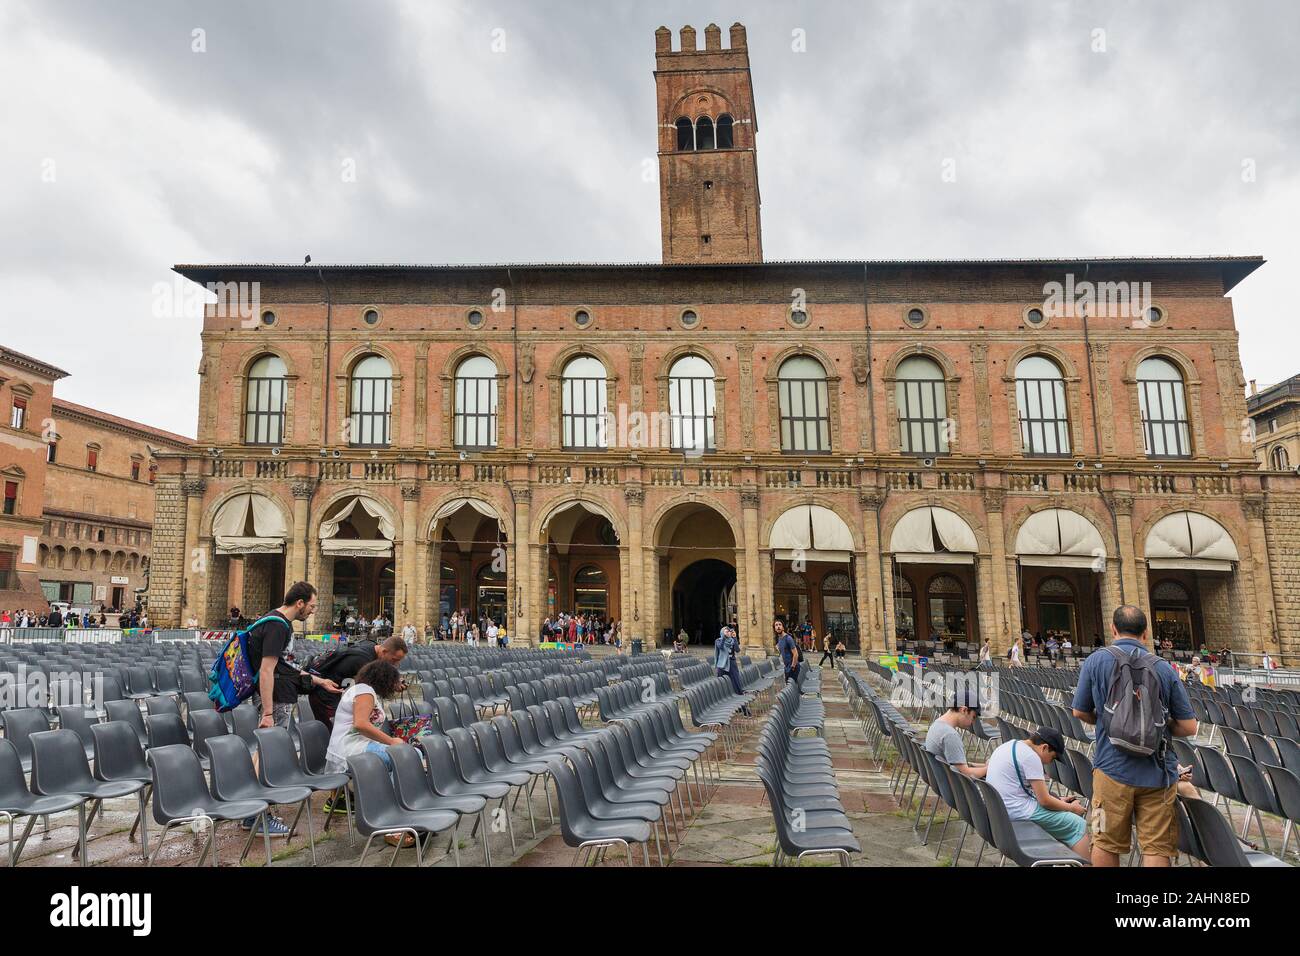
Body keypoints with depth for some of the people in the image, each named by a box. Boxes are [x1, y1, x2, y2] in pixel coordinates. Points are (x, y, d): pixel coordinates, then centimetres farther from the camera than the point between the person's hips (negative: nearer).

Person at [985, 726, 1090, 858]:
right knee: (1079, 825, -3)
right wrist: (1071, 808, 4)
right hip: (1018, 811, -10)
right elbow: (1044, 801, -12)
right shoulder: (1030, 756, -15)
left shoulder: (1010, 745, 12)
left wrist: (1059, 801, 23)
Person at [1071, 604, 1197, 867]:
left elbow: (1080, 712, 5)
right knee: (1157, 847, 7)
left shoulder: (1095, 661, -3)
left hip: (1113, 769, -1)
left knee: (1106, 844, 13)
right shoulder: (1164, 668, -1)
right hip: (1158, 772, 1)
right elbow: (1188, 727, 0)